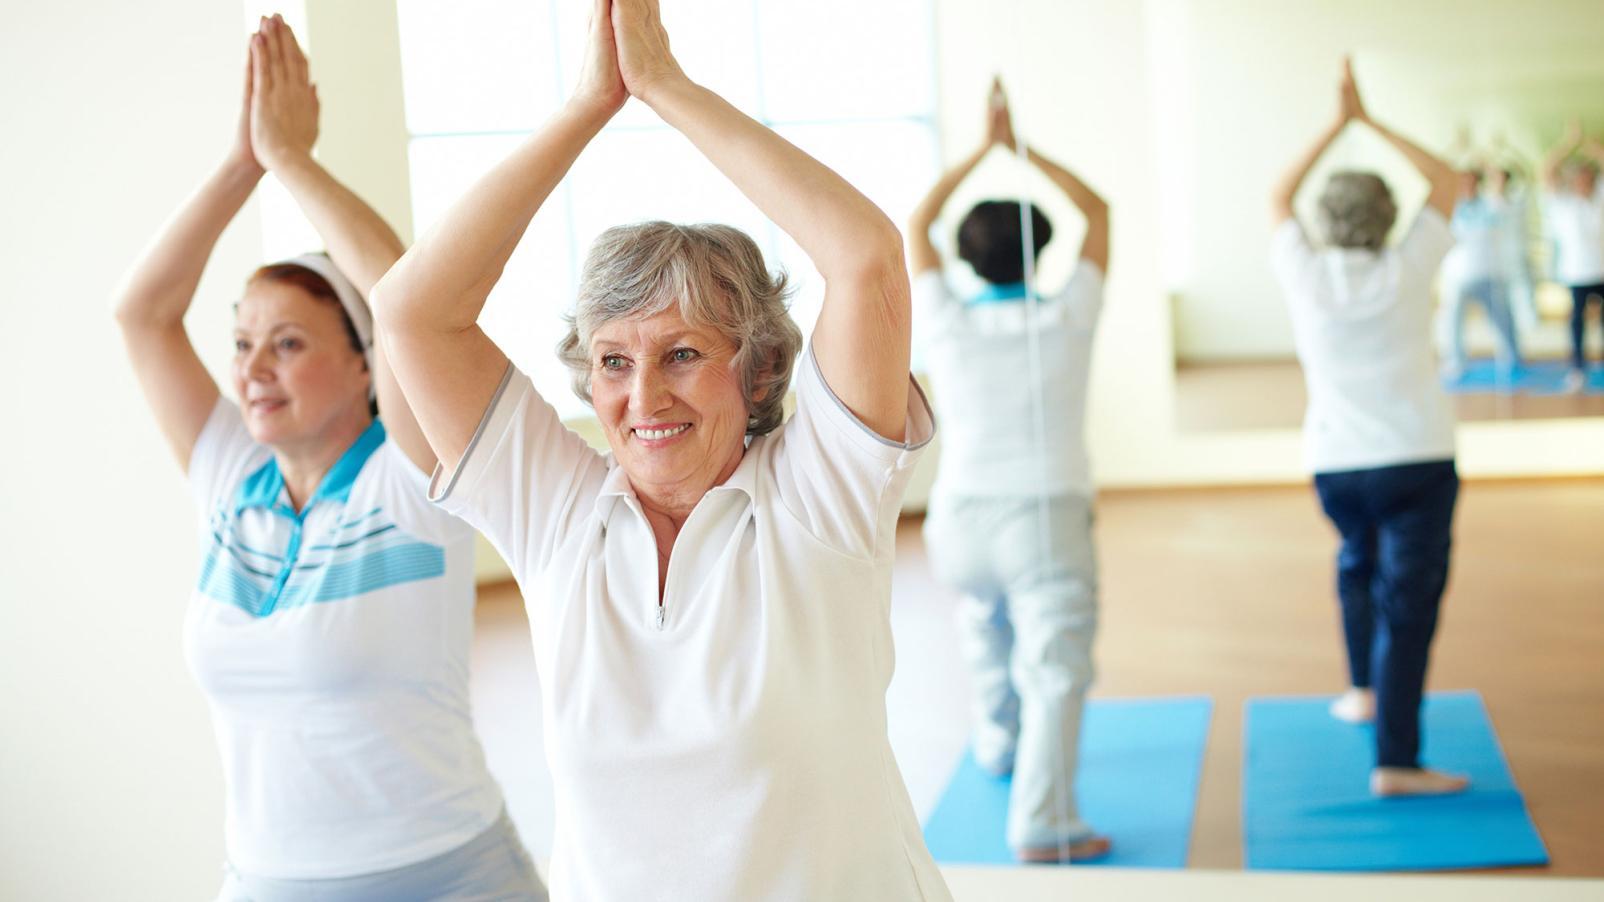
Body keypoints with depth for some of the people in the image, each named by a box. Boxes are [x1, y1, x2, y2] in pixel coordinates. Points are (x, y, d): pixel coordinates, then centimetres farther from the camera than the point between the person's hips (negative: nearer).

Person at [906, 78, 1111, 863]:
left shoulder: (946, 327, -1)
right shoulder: (1065, 322, -3)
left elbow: (915, 225, 14)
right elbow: (1098, 212, 10)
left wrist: (982, 149, 16)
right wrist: (1022, 148, 11)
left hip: (961, 518, 3)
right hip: (1046, 517, -3)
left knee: (985, 627, 28)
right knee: (1054, 667, -6)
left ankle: (998, 744, 47)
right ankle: (1041, 822, -16)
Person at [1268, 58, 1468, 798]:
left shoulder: (1305, 276, -2)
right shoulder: (1404, 274, -6)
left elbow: (1279, 197, 17)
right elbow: (1447, 182, 10)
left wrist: (1338, 124, 19)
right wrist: (1369, 122, 11)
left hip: (1335, 463, 3)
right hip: (1416, 458, -3)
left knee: (1358, 562, 31)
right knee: (1408, 603, -3)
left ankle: (1364, 689, 35)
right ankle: (1395, 760, -7)